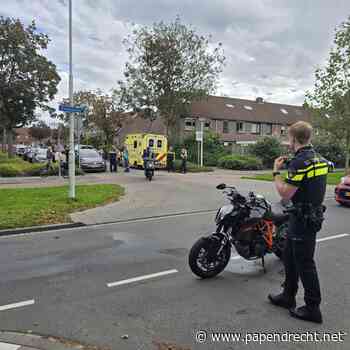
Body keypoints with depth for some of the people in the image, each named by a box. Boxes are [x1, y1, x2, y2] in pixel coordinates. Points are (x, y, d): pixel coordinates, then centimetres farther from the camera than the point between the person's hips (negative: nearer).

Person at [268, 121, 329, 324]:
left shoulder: (300, 162, -22)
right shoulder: (320, 159, 8)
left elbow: (285, 193, -22)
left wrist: (276, 172, -9)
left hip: (303, 219, -10)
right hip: (315, 214, 10)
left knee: (304, 263, 2)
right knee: (290, 257, 20)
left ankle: (313, 309, 15)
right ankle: (288, 296, 33)